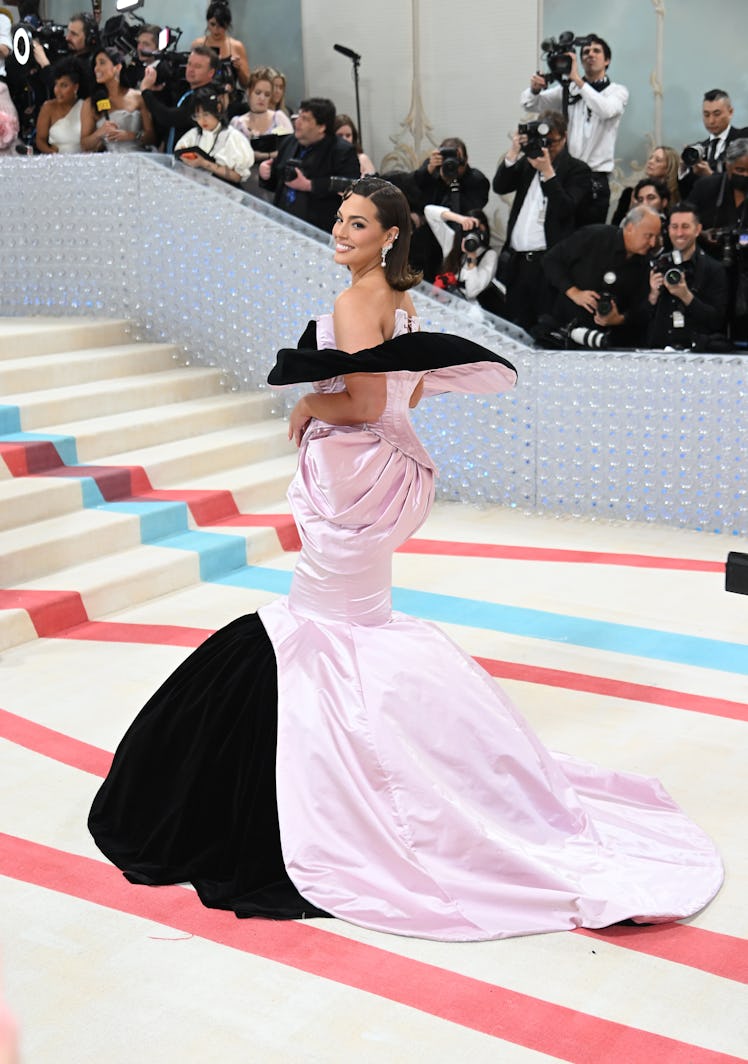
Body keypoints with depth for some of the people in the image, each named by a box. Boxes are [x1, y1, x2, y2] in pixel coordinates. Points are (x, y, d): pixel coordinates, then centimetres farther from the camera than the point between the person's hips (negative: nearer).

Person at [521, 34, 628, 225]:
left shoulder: (618, 91, 6)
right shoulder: (568, 89, 15)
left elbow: (606, 110, -17)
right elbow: (529, 104, 8)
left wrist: (577, 80, -21)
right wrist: (535, 88, -15)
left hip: (595, 179, -2)